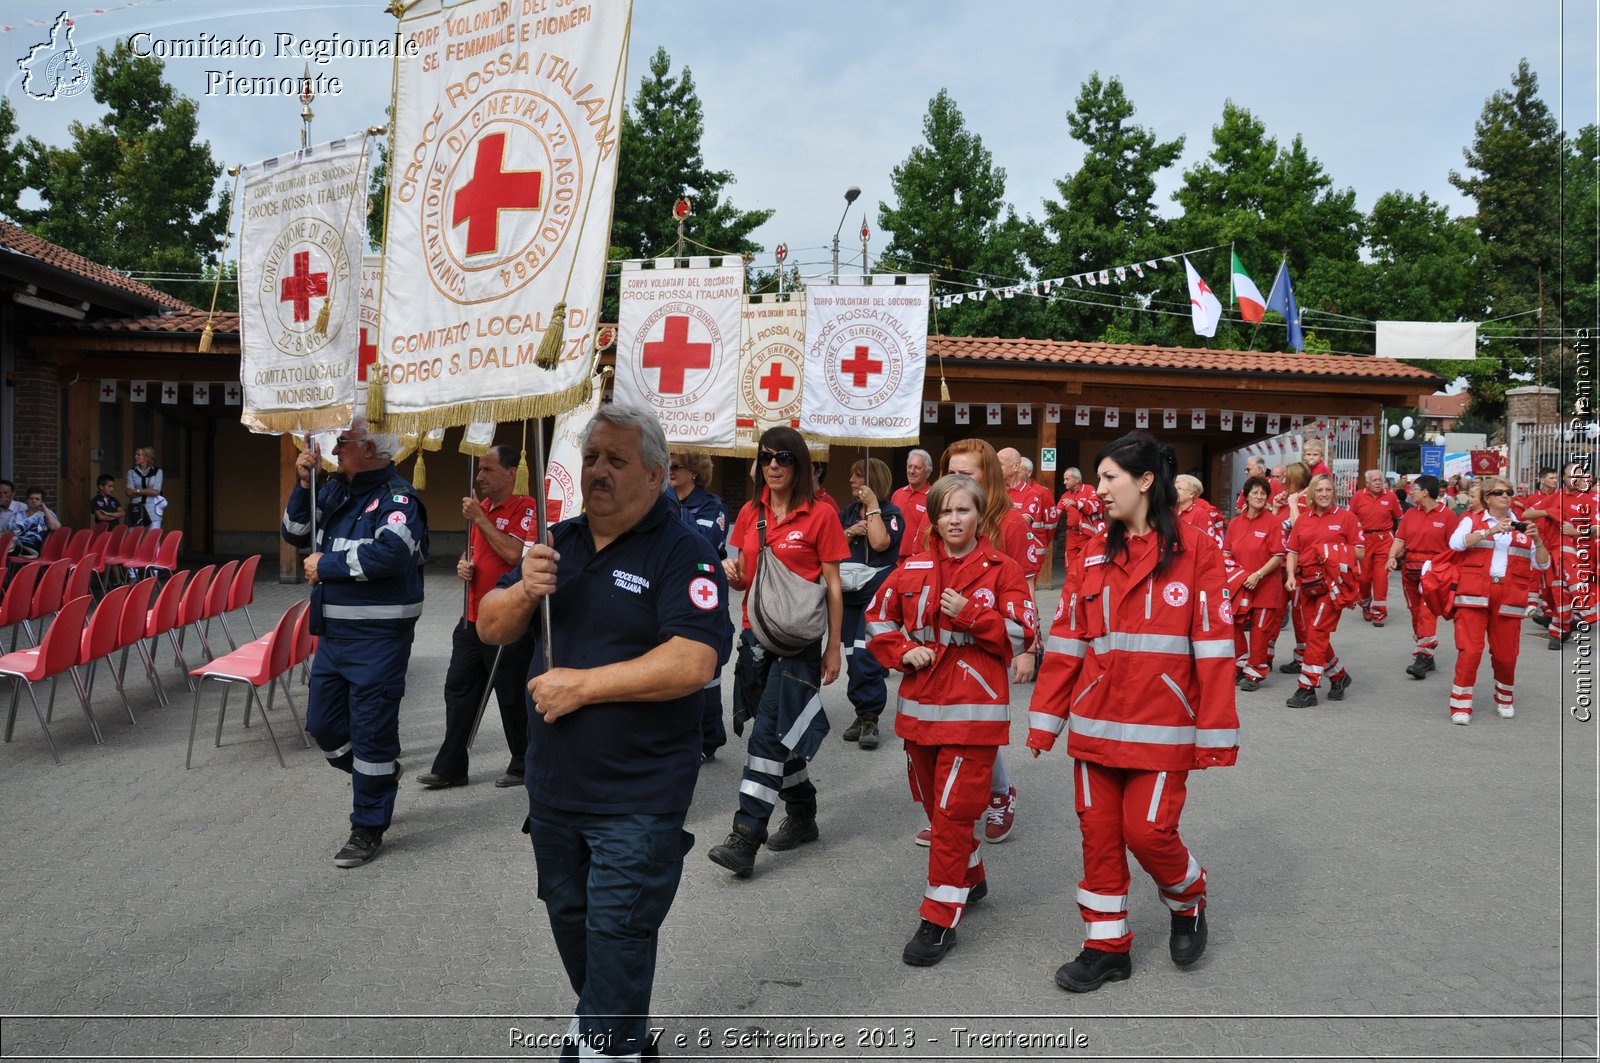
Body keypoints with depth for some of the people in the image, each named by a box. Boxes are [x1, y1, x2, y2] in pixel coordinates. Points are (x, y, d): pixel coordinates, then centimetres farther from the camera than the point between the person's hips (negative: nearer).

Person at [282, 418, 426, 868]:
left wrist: (324, 566, -18)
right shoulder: (335, 489, 10)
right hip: (332, 629, 8)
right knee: (323, 724, 17)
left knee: (371, 730, 1)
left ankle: (368, 827, 16)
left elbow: (389, 554, -30)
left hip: (378, 635, -8)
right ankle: (376, 775, 43)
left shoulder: (398, 498, -14)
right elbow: (296, 535, 15)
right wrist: (303, 484, -1)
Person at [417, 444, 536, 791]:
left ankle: (524, 766, 20)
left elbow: (514, 554, -26)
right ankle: (450, 768, 17)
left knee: (512, 697, 3)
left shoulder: (525, 508, -12)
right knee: (459, 690, 9)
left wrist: (479, 518, -19)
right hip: (472, 618, 8)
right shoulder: (481, 507, 13)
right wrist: (463, 565, 4)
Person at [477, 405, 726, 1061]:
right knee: (569, 917, 22)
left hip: (637, 796, -7)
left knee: (618, 933, 0)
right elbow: (491, 629, 8)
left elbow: (694, 662, -26)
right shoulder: (560, 543, 7)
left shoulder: (682, 552, -14)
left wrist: (582, 684, -21)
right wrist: (524, 592, -14)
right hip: (553, 783, 7)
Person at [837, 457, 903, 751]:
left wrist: (872, 506, -14)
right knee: (853, 657, 9)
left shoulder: (891, 513, -4)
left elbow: (879, 542, -22)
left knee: (865, 657, -14)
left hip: (877, 594, -7)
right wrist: (850, 532, -7)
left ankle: (870, 719, -5)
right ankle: (863, 714, 20)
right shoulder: (849, 511, 14)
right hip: (849, 593, 7)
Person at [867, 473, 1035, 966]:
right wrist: (902, 652, -3)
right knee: (935, 806, 17)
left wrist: (971, 615, -18)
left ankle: (939, 920, 1)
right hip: (919, 705, 5)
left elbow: (1021, 635, -6)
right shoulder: (913, 568, 5)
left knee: (953, 812, -7)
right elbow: (878, 618, 14)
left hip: (973, 709, -5)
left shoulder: (1002, 570, -3)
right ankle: (971, 878, 41)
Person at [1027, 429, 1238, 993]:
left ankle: (1188, 902, 29)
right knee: (1099, 834, 7)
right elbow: (1067, 642, 6)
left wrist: (1216, 730, -11)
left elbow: (1213, 644, -8)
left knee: (1147, 830, -4)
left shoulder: (1195, 549, -5)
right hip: (1096, 722, 4)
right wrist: (1045, 719, 5)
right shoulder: (1094, 555, 7)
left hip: (1162, 726, -4)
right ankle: (1107, 946, 24)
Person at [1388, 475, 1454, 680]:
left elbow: (1453, 546, -4)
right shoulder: (1410, 514, 10)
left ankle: (1422, 659, -16)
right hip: (1409, 568, 6)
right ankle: (1426, 657, 21)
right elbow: (1400, 539, 5)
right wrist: (1392, 556, -12)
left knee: (1427, 612, -14)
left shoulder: (1447, 515, -4)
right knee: (1416, 613, 10)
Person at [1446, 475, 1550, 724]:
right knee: (1470, 650, -11)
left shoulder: (1522, 526, 16)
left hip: (1509, 598, 3)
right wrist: (1491, 531, -19)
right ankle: (1460, 704, -1)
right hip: (1475, 595, -3)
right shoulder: (1472, 521, 9)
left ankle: (1505, 699, 31)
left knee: (1506, 654, 7)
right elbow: (1456, 542, -12)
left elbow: (1543, 564, 13)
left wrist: (1538, 541, -5)